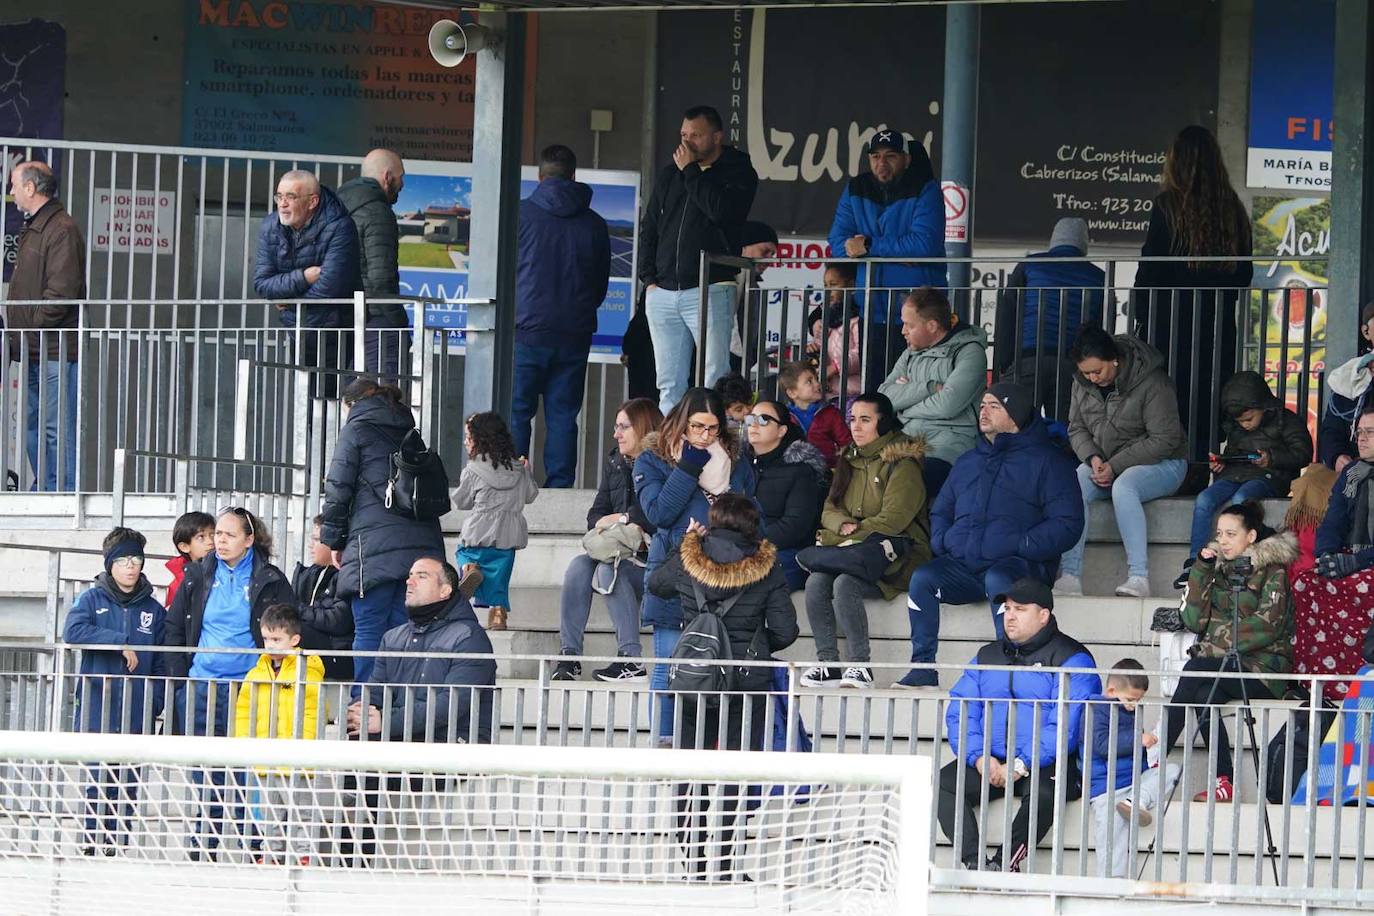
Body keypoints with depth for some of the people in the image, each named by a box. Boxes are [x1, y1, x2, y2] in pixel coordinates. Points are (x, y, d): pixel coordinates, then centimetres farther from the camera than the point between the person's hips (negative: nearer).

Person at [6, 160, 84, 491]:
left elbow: (62, 293, -19)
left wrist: (30, 330, -15)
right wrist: (15, 331, 14)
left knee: (57, 427, -9)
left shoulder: (62, 230, -12)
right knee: (34, 426, 11)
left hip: (54, 351, -10)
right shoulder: (31, 230, 20)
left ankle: (64, 491, -9)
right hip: (34, 352, 10)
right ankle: (44, 490, 16)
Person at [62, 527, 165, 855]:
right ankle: (93, 841, 1)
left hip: (136, 713, 2)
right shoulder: (92, 600, 4)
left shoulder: (153, 610, 11)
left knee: (128, 783, 3)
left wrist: (154, 705, -1)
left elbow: (161, 664, 11)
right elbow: (73, 631, -15)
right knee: (97, 780, -4)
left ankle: (119, 841, 8)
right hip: (97, 708, -2)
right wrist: (121, 642, -17)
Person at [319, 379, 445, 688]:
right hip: (422, 543, 6)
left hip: (375, 546, -6)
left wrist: (333, 540, 10)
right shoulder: (407, 431, 21)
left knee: (369, 630, -5)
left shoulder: (356, 430, 4)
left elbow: (338, 490, -1)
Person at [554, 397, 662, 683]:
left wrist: (624, 518, -13)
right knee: (579, 566, -20)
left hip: (651, 558, -7)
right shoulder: (615, 462, 16)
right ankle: (569, 654, -25)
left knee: (610, 569, -31)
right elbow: (597, 514, 12)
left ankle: (631, 661, -32)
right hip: (618, 550, 7)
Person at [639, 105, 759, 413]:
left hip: (710, 292, -6)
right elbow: (648, 229, 21)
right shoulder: (670, 175, 18)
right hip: (663, 293, 6)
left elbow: (721, 210, -18)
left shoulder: (738, 173, 1)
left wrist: (690, 171, -8)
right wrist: (649, 278, 9)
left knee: (716, 381, -12)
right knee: (670, 387, 5)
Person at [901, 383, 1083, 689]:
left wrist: (1021, 546, -15)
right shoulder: (968, 462, 25)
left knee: (998, 580, -38)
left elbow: (1067, 524, -3)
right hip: (962, 565, 5)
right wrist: (941, 541, 9)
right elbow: (941, 511, 33)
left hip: (1019, 565, -5)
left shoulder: (1045, 461, 5)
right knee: (922, 578, -22)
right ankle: (922, 667, -21)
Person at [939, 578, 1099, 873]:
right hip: (988, 762, 5)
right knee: (942, 783, -22)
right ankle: (974, 863, -28)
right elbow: (959, 713, 11)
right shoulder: (987, 656, 19)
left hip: (1045, 766, -5)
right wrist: (979, 758, -8)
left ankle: (1003, 864, -30)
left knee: (1042, 792, -38)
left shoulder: (1071, 659, -1)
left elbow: (1065, 725, -12)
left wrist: (1021, 766, -20)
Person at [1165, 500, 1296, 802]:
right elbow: (1194, 620, 6)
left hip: (1263, 669, -5)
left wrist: (1218, 644, -18)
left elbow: (1267, 625, -12)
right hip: (1221, 665, 5)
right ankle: (1224, 783, -29)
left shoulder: (1272, 570, 0)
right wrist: (1201, 569, -1)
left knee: (1194, 671, -29)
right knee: (1202, 697, -30)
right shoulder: (1218, 567, 16)